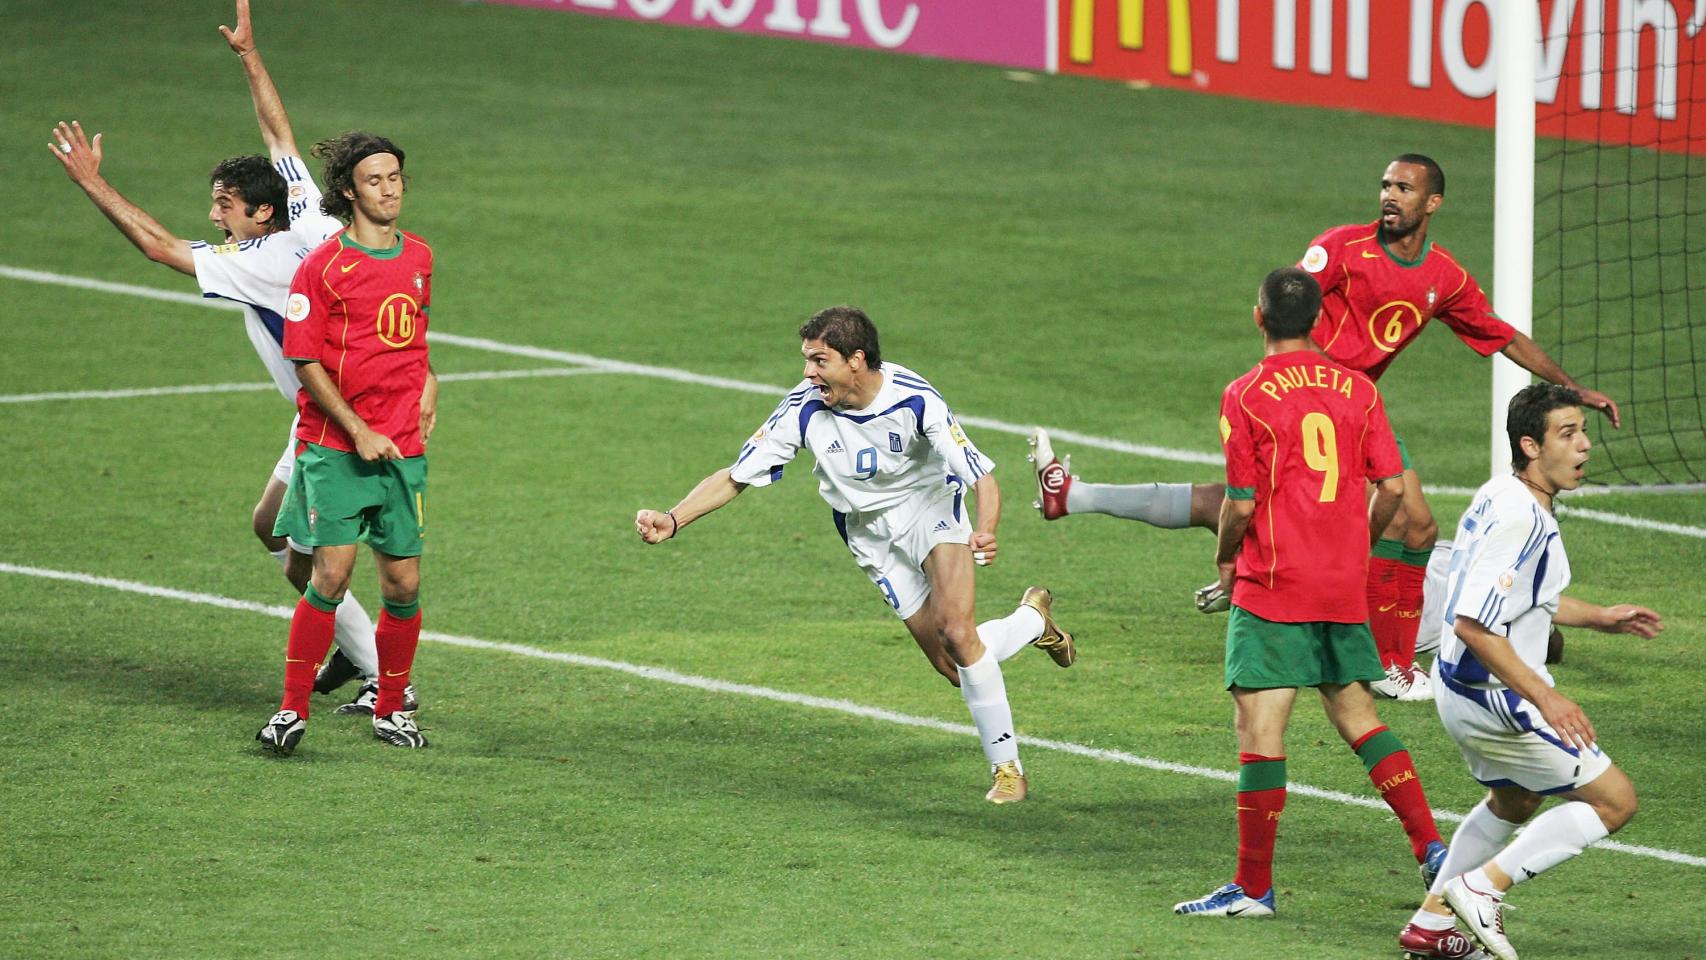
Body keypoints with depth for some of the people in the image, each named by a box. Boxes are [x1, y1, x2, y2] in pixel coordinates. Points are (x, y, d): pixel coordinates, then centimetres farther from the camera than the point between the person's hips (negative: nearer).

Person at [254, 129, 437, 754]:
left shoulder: (419, 258, 11)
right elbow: (306, 362, -8)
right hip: (334, 445, -5)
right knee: (331, 575, -12)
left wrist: (427, 382, 14)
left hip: (403, 448, 5)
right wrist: (359, 431, -14)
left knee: (403, 585, 4)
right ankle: (293, 710, -3)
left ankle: (391, 710, 20)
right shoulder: (324, 266, -7)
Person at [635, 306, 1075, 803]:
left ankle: (1006, 766, -9)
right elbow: (735, 477, -13)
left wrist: (985, 533, -49)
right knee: (952, 665, -4)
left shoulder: (914, 400, -28)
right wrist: (672, 520, -26)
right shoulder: (805, 408, -21)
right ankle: (1033, 619, 31)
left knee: (954, 627, -26)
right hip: (869, 529, 3)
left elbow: (983, 477, -28)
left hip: (929, 506, -3)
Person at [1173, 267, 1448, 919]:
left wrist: (1226, 560, 8)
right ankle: (1432, 847, 13)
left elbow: (1241, 503, -11)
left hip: (1273, 585, -6)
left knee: (1259, 730, -3)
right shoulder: (1357, 388, 4)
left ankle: (1254, 888, -3)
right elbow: (1393, 487, 2)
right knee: (1357, 718, 18)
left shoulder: (1245, 396, -9)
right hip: (1345, 590, 6)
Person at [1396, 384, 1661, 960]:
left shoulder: (1503, 497, 6)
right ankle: (1483, 887, -3)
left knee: (1513, 801, 33)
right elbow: (1474, 626, -31)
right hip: (1496, 698, -10)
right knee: (1615, 801, -2)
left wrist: (1600, 618, 25)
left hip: (1462, 691, 10)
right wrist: (1545, 698, -31)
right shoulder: (1520, 521, -26)